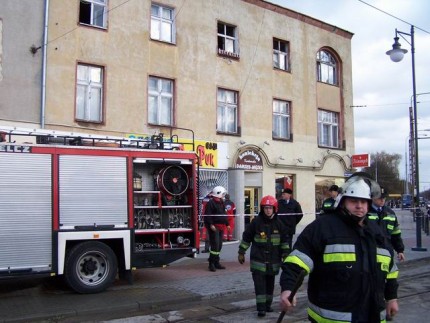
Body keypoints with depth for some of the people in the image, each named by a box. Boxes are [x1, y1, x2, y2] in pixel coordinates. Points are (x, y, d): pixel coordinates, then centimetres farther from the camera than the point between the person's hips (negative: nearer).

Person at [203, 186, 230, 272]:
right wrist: (211, 225, -24)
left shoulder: (221, 203, 18)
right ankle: (211, 264, -5)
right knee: (215, 245, -11)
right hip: (214, 227, -9)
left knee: (219, 245, 12)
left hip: (221, 227, 9)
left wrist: (227, 224, 22)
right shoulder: (211, 203, -11)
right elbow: (207, 215, -18)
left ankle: (216, 262, 20)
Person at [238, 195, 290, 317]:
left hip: (273, 260, 3)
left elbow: (284, 240, 10)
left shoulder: (279, 224, 1)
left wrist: (285, 255, 6)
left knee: (270, 283, 14)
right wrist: (241, 253, 2)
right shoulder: (256, 222, -7)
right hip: (258, 259, -3)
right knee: (259, 283, -7)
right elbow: (246, 238, -1)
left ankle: (268, 305, 28)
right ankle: (261, 307, -1)